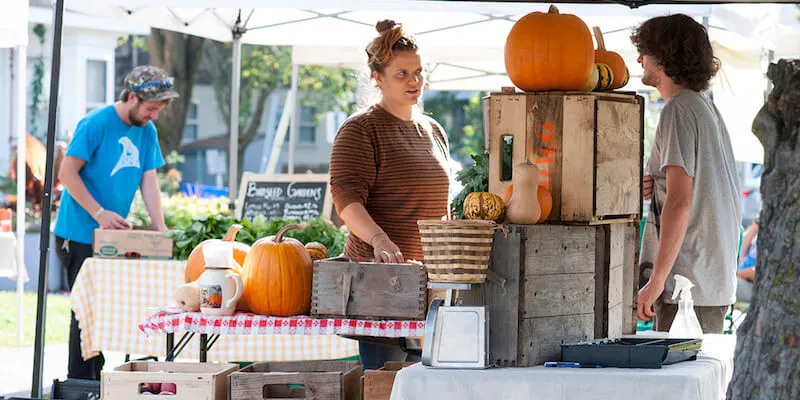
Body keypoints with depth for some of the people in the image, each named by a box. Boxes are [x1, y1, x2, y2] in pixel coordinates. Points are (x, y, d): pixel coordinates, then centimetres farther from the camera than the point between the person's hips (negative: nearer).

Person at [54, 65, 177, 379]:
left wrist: (161, 229, -5)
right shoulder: (96, 124, -13)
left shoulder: (147, 132, 9)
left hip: (113, 236, 7)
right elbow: (67, 173, -15)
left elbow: (149, 181, 8)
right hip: (80, 235, -7)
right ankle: (79, 382, 2)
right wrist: (99, 213, -22)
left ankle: (97, 377, 22)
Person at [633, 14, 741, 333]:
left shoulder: (678, 110, -12)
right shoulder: (707, 108, 18)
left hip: (687, 282, -9)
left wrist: (657, 280, -20)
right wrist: (654, 189, 8)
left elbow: (679, 202, -20)